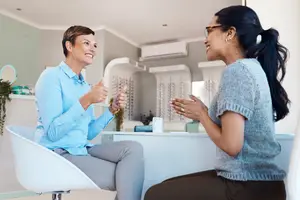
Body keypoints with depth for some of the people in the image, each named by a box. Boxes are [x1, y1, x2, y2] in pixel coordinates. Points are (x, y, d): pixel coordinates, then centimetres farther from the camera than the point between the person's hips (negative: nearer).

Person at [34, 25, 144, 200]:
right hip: (58, 154, -7)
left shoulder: (85, 85, 13)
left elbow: (88, 134, 11)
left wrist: (112, 109, -1)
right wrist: (85, 101, -25)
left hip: (82, 150, 7)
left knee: (133, 148, -16)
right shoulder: (52, 76, -9)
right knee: (127, 177, -16)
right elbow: (52, 133, -18)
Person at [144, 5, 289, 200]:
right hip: (255, 178, 9)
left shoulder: (236, 70, -18)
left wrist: (202, 113, -7)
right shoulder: (252, 67, 12)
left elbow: (231, 145, -23)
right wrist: (202, 114, 8)